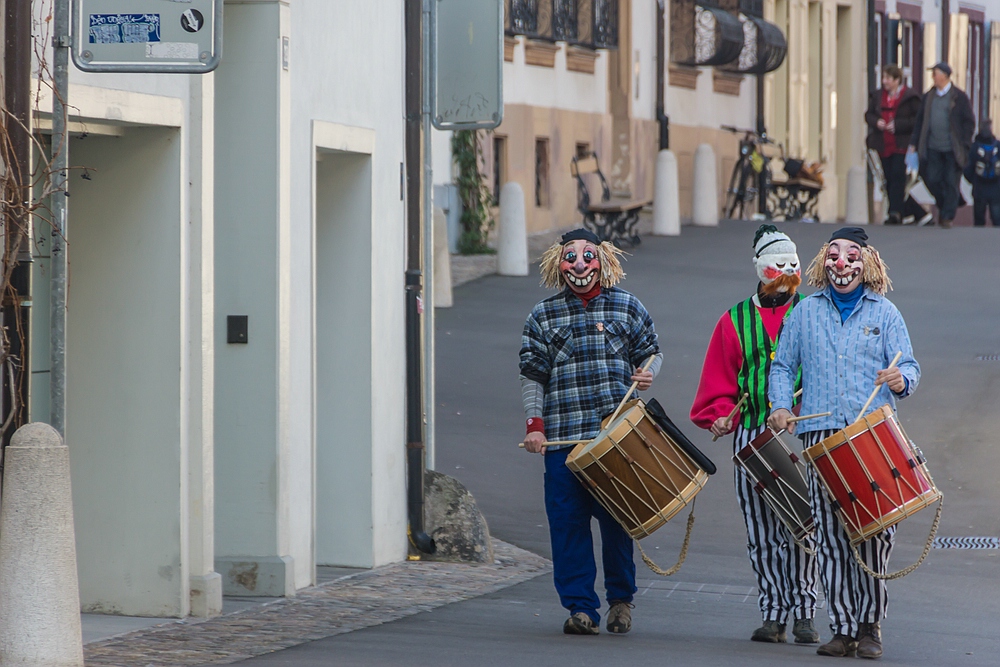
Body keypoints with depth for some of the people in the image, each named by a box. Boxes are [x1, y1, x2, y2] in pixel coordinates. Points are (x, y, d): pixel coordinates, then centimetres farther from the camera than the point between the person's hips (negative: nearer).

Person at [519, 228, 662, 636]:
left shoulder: (627, 308, 9)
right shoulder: (543, 316, 9)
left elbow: (651, 352, 16)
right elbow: (533, 374, 9)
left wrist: (647, 373, -7)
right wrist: (534, 425, 0)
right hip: (563, 437, 1)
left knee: (616, 518, 1)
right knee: (568, 522, -3)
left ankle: (620, 598, 19)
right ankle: (580, 606, 1)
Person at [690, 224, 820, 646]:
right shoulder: (735, 321, 13)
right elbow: (718, 382, 13)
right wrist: (721, 416, -5)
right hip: (751, 435, 2)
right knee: (760, 532, 3)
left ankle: (804, 614, -1)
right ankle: (773, 614, 9)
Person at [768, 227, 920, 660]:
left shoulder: (884, 313, 10)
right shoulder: (805, 312, 15)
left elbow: (908, 366, 3)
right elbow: (782, 366, 18)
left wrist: (901, 380, -20)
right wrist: (781, 406, 1)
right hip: (821, 434, 1)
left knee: (874, 529, -10)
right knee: (830, 534, -3)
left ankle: (870, 624, 2)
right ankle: (842, 628, 1)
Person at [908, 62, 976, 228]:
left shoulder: (959, 97, -3)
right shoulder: (928, 97, 11)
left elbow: (969, 122, -2)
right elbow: (920, 120, 13)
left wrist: (964, 145, -10)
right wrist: (914, 143, 6)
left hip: (953, 149, -4)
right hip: (933, 148, 4)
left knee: (951, 183, -1)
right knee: (932, 180, 1)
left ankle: (948, 216, 7)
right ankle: (945, 206, 23)